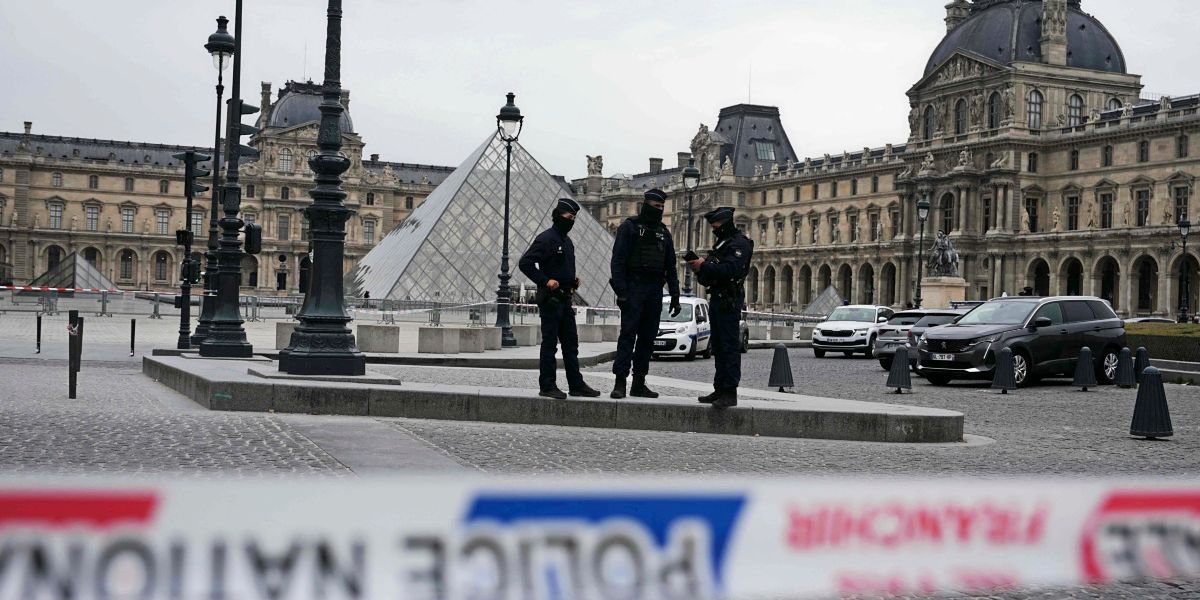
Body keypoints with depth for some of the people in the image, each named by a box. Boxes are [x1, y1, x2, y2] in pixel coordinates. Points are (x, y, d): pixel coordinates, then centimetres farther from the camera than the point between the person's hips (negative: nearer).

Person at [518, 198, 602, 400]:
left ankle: (576, 385, 15)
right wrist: (545, 281, -22)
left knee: (571, 343, 10)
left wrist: (573, 281, 13)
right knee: (550, 343, -4)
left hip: (565, 299, 9)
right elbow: (525, 263, -18)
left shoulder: (567, 241, 18)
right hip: (550, 298, -9)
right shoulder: (546, 238, -10)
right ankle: (547, 386, 2)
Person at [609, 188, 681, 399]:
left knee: (648, 338, 6)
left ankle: (639, 383, 10)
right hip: (634, 289, -6)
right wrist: (621, 291, -17)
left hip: (655, 291, 6)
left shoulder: (663, 232, 17)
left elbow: (671, 267, 19)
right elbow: (618, 261, -8)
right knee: (628, 334, -10)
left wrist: (675, 296, 12)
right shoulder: (629, 227, -1)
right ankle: (620, 383, -11)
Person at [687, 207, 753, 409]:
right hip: (718, 299, 10)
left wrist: (704, 266, -21)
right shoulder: (721, 243, 22)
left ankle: (730, 393, -13)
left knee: (729, 347, -11)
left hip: (729, 301, -10)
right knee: (719, 347, 12)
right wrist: (700, 269, 3)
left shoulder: (739, 243, -10)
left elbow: (731, 269, -24)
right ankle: (720, 390, 17)